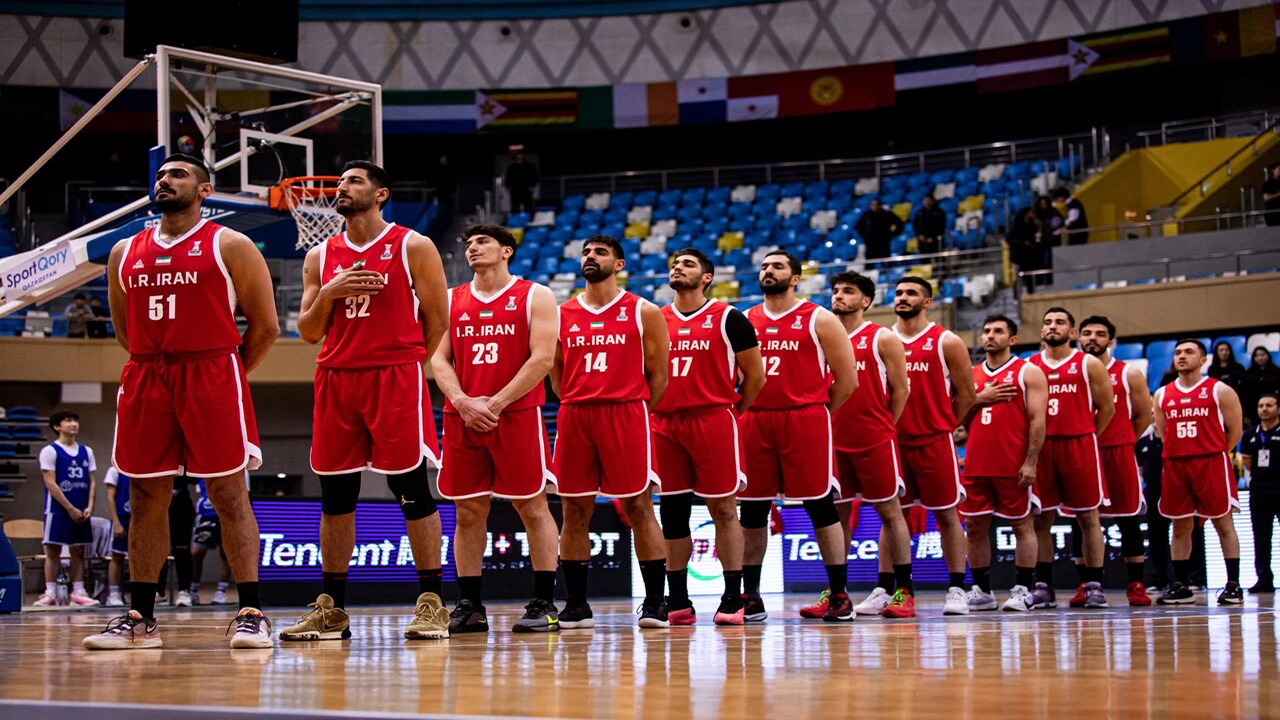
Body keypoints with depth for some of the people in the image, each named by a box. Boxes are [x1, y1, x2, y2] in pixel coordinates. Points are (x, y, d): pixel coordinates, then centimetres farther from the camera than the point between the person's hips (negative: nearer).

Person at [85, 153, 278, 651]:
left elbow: (265, 325, 2)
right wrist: (161, 363, 15)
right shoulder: (125, 253, 15)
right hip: (145, 380, 4)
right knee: (146, 497, 5)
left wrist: (226, 377, 4)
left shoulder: (230, 246, 2)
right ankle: (140, 619, 10)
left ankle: (251, 612, -3)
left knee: (228, 493, -5)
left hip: (211, 374, -4)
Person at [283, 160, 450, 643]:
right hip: (335, 381, 4)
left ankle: (431, 604, 1)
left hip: (396, 377, -4)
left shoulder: (413, 247, 2)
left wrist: (401, 366, 3)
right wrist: (327, 294, -6)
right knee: (334, 495, 6)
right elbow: (309, 332, 12)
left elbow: (436, 322, 2)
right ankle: (330, 610, 12)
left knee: (411, 490, -4)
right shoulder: (320, 256, 14)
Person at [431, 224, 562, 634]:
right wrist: (463, 402, -10)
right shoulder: (450, 301, 14)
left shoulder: (535, 297, 2)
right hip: (462, 417, 4)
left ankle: (544, 604, 2)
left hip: (517, 415, -4)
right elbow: (439, 359, 8)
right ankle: (470, 607, 10)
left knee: (532, 507, -2)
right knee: (467, 512, 4)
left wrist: (496, 403, -13)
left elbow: (542, 359, -7)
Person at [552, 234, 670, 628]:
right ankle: (576, 604, 11)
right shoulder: (562, 315, 12)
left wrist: (634, 414, 2)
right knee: (574, 510, 4)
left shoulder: (643, 312, 4)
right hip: (574, 417, 3)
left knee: (639, 508, -4)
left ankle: (654, 603, 1)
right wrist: (579, 406, 9)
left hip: (626, 414, -3)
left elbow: (658, 375, 5)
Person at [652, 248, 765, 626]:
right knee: (672, 513, 5)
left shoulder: (728, 318, 1)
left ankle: (732, 600, 2)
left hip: (712, 421, -4)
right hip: (664, 425, 4)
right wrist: (653, 410, 10)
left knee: (724, 510, -2)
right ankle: (678, 602, 11)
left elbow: (755, 375, 4)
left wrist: (733, 413, 4)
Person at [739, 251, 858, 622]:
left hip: (805, 420, -4)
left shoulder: (819, 320, 2)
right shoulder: (744, 321, 13)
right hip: (754, 421, 4)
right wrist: (745, 409, 9)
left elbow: (847, 379, 2)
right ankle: (750, 598, 13)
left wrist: (818, 414, 2)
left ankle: (839, 595, 5)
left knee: (821, 508, -2)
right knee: (751, 510, 5)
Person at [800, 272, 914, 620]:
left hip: (875, 440, -4)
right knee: (838, 514, 5)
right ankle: (835, 592, 9)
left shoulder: (883, 339, 0)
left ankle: (902, 591, 3)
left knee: (889, 511, 0)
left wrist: (884, 428, 1)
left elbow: (901, 389, 0)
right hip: (834, 441, 4)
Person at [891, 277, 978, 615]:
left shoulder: (947, 342, 0)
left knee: (946, 515, 1)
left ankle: (956, 589, 6)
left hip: (934, 442, -3)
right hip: (891, 441, 3)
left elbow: (966, 394, 2)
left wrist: (944, 426, 3)